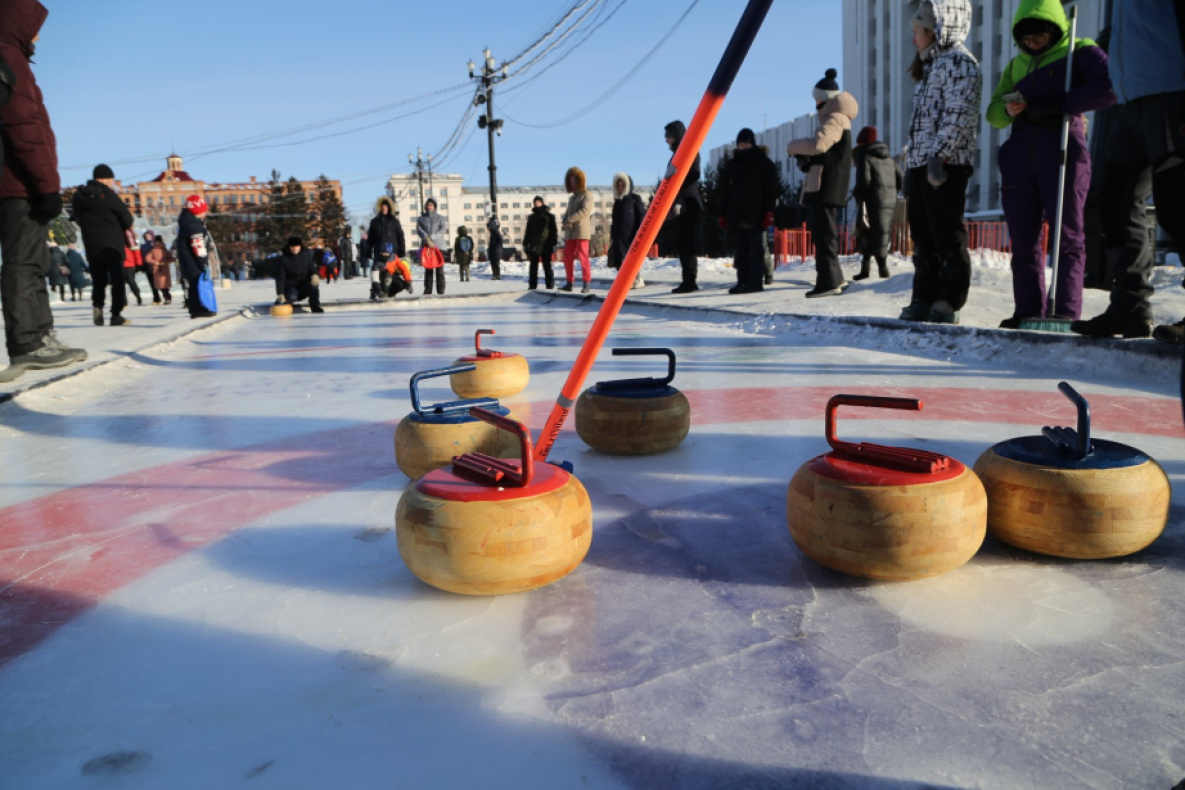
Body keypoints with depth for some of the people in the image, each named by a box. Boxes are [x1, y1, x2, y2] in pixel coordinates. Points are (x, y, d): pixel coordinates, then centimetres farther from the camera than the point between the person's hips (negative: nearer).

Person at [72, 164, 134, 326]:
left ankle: (97, 305, -5)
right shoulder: (107, 194, -10)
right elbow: (127, 218, -6)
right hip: (112, 245, -5)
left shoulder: (78, 196, 8)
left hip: (91, 246, 5)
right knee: (117, 280, 1)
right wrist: (123, 228, 13)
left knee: (99, 280, 16)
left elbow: (78, 219, 13)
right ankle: (116, 315, -3)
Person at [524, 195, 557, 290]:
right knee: (533, 267, 4)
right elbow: (528, 232, 17)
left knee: (547, 266, -1)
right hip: (534, 246, 4)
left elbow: (553, 231, -1)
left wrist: (553, 244, -10)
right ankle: (532, 285, 7)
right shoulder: (531, 217, 17)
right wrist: (525, 244, 8)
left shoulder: (549, 216, 5)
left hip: (546, 246, -4)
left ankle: (550, 285, 2)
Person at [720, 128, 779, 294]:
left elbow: (771, 189, -3)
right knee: (740, 250, 5)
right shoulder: (730, 164, 17)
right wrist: (723, 215, 9)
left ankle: (756, 282, -5)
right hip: (736, 215, 5)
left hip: (755, 215, -5)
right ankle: (743, 282, 9)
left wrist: (769, 212, -12)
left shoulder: (763, 163, 4)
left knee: (755, 249, -6)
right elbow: (724, 192, 16)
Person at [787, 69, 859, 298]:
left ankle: (829, 281, -16)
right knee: (824, 232, 16)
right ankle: (834, 278, 23)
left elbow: (818, 144, -26)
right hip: (824, 186, 11)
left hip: (825, 187, -11)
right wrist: (804, 156, 7)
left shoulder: (834, 119, -10)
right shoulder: (836, 119, 24)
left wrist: (793, 146, -9)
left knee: (823, 233, -13)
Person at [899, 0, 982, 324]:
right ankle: (924, 300, 12)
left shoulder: (959, 62, -3)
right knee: (923, 238, 8)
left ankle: (948, 303, -6)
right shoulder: (930, 67, 27)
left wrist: (940, 155, -24)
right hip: (918, 165, 10)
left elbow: (958, 115, -15)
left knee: (948, 237, -8)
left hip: (946, 164, -10)